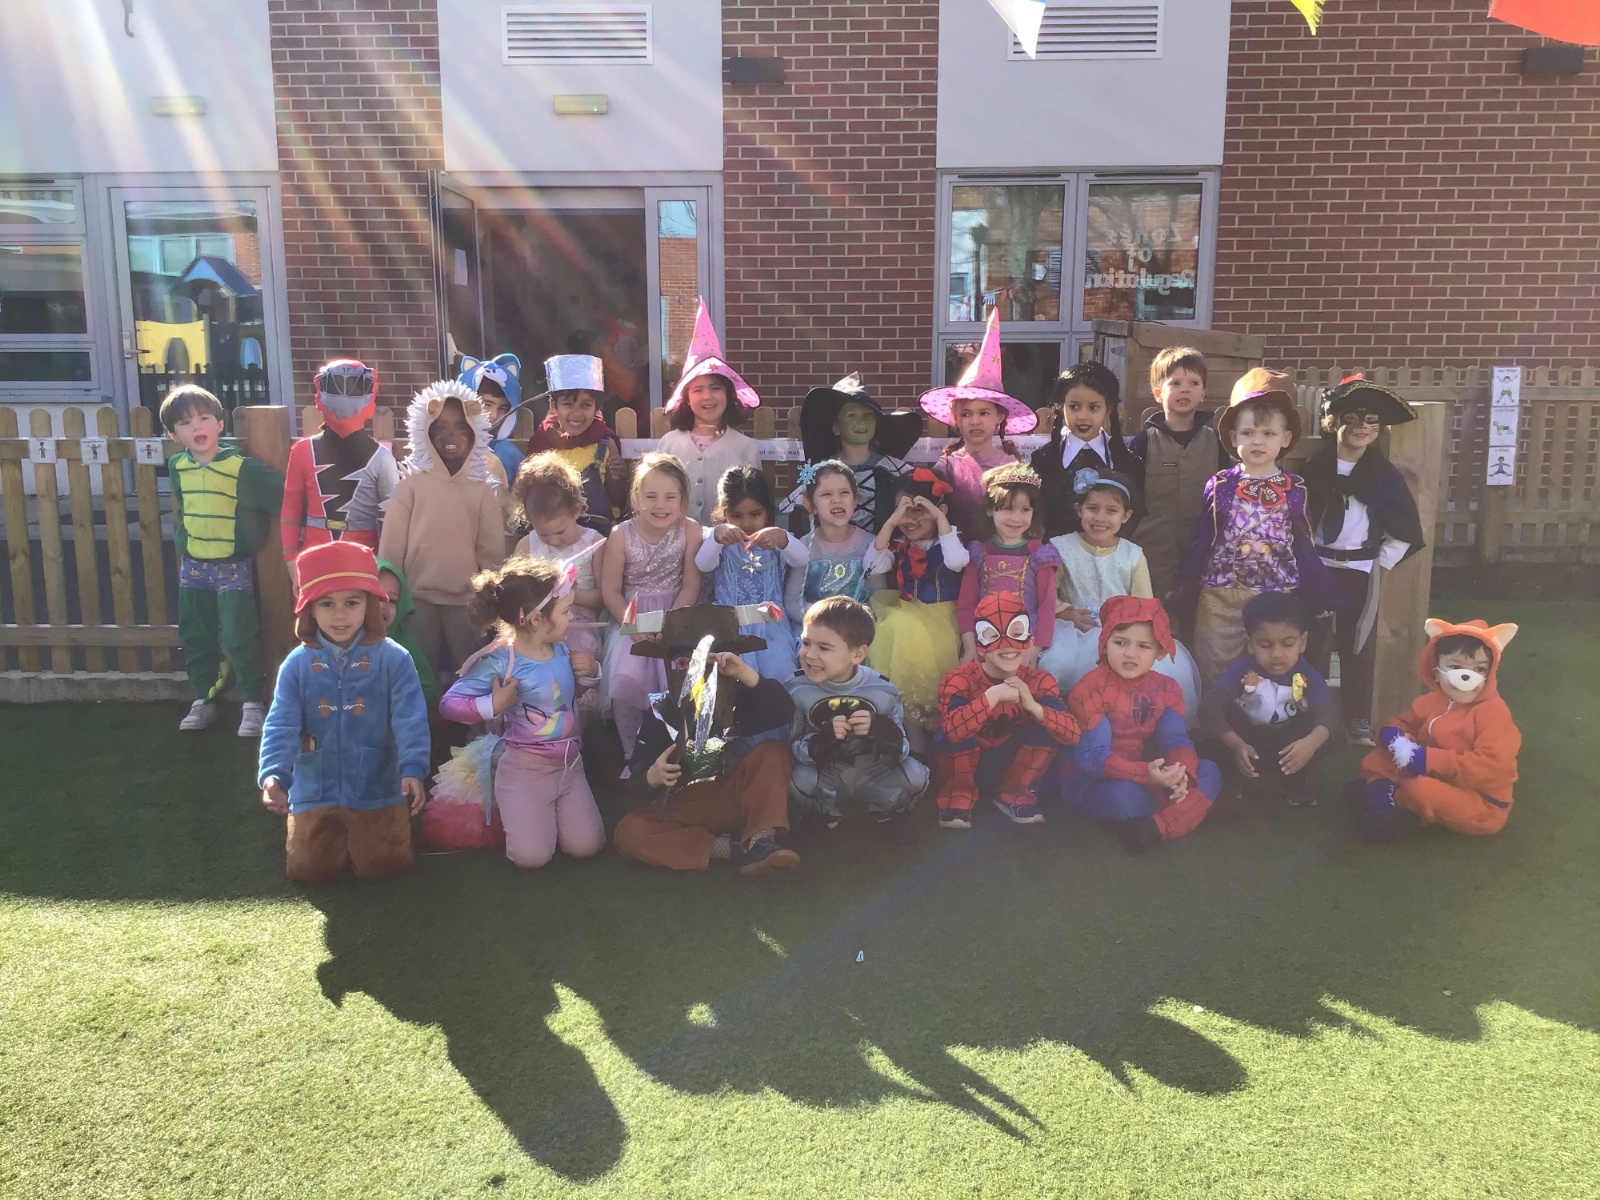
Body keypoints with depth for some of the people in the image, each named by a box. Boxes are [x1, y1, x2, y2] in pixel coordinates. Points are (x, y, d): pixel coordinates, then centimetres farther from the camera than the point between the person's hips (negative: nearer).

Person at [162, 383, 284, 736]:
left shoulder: (242, 467, -16)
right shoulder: (177, 466, 2)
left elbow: (284, 494, -15)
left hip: (233, 566, -5)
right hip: (193, 566, 6)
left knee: (239, 637, -6)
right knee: (195, 637, 13)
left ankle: (253, 704, 5)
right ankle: (203, 700, 26)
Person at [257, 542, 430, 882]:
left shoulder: (393, 659, -10)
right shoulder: (297, 665, -4)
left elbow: (410, 721, -16)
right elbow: (281, 726, -9)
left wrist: (413, 769, -31)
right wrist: (273, 775, -26)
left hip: (378, 790, -2)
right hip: (316, 791, 2)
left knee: (380, 865, -4)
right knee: (308, 868, 1)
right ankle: (338, 836, 35)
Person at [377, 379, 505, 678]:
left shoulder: (483, 491, 4)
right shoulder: (412, 483, 1)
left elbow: (492, 553, 5)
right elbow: (391, 545, 1)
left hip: (467, 601, 1)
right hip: (419, 599, -1)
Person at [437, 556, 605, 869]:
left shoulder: (562, 649, -4)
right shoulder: (500, 660, -20)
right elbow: (449, 704, -17)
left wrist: (592, 669, -5)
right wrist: (493, 706, -28)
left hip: (570, 764, 5)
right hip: (526, 767, -5)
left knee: (586, 846, -3)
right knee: (532, 855, -10)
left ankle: (550, 811, 28)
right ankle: (506, 803, 22)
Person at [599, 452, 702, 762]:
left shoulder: (690, 530, -8)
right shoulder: (621, 535, -8)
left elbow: (691, 586, -5)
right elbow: (610, 590, -3)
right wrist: (632, 625, -16)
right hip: (632, 617, 0)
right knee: (625, 678, -23)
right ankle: (633, 756, 0)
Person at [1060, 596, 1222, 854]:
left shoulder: (1166, 689, 0)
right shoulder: (1090, 689, -20)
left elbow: (1176, 740, -7)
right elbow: (1091, 757, -25)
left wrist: (1181, 775, -31)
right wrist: (1146, 774, -38)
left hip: (1140, 777, 7)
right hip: (1088, 782, -6)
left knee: (1209, 772, -8)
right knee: (1125, 794, -39)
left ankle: (1157, 826, -27)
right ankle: (1191, 807, -10)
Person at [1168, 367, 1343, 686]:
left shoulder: (1295, 490, 3)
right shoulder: (1219, 485, 1)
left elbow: (1304, 547, 8)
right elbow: (1201, 543, 5)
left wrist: (1321, 596, 7)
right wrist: (1182, 593, 5)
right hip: (1220, 599, 0)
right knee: (1214, 677, 6)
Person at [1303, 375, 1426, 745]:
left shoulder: (1385, 476, -2)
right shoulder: (1313, 469, -2)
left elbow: (1405, 531, 3)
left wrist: (1381, 566, -1)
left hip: (1360, 572, 0)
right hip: (1317, 569, 0)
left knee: (1356, 649, 7)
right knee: (1313, 645, 5)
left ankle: (1358, 724, 17)